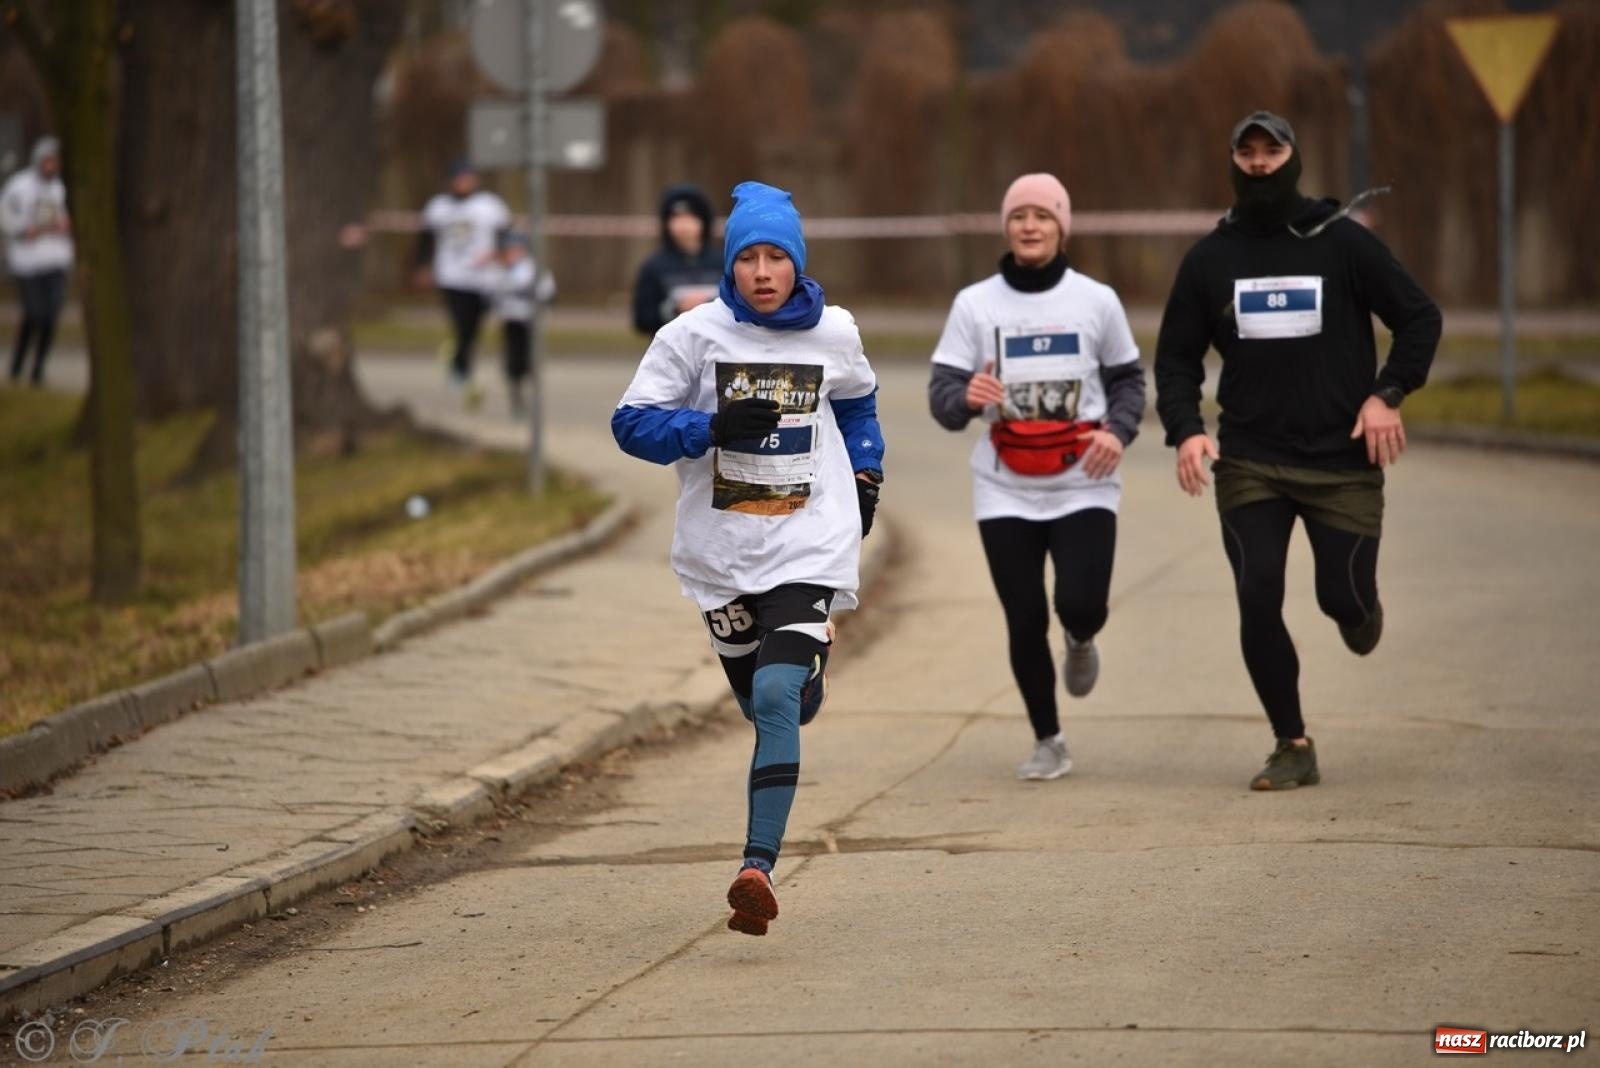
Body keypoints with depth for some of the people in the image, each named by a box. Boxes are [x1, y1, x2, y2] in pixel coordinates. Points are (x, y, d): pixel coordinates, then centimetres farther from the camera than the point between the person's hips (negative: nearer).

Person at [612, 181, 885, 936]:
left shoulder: (834, 333, 2)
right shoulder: (695, 335, -6)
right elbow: (632, 423, -8)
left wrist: (865, 475, 15)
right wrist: (715, 428, -21)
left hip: (809, 547, -1)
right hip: (720, 551, 1)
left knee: (777, 696, -20)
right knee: (763, 703, 16)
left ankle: (759, 866, -23)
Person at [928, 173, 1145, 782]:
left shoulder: (1096, 301, 2)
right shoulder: (975, 305, 0)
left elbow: (1128, 379, 12)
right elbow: (942, 398, -3)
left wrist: (1119, 430, -8)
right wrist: (967, 397, -27)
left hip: (1083, 487, 0)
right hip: (1006, 491, 0)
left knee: (1081, 605, -16)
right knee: (1026, 621, -1)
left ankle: (1081, 641, 23)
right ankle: (1048, 743, 20)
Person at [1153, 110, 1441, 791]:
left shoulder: (1342, 242, -2)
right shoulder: (1209, 259, 5)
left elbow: (1419, 319, 3)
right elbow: (1176, 359, 10)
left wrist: (1388, 393, -10)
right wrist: (1185, 430, -7)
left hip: (1342, 460, -1)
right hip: (1250, 465, 1)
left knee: (1344, 599, -2)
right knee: (1258, 602, -10)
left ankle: (1359, 606, 37)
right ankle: (1292, 747, 4)